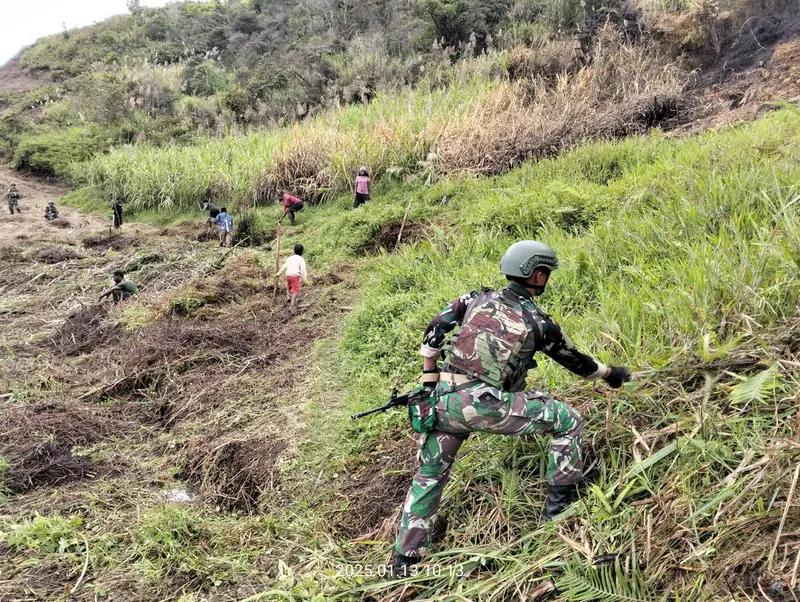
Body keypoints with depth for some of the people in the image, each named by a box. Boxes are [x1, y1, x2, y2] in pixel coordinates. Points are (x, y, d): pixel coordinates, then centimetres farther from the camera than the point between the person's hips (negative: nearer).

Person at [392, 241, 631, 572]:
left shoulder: (477, 298, 12)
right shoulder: (538, 322, 4)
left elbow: (434, 331, 8)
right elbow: (575, 360, 17)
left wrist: (429, 378, 16)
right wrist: (610, 374, 35)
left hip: (444, 398, 5)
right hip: (486, 406, -5)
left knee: (429, 476, 23)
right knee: (568, 421, 10)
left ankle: (405, 558, 27)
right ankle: (559, 506, 17)